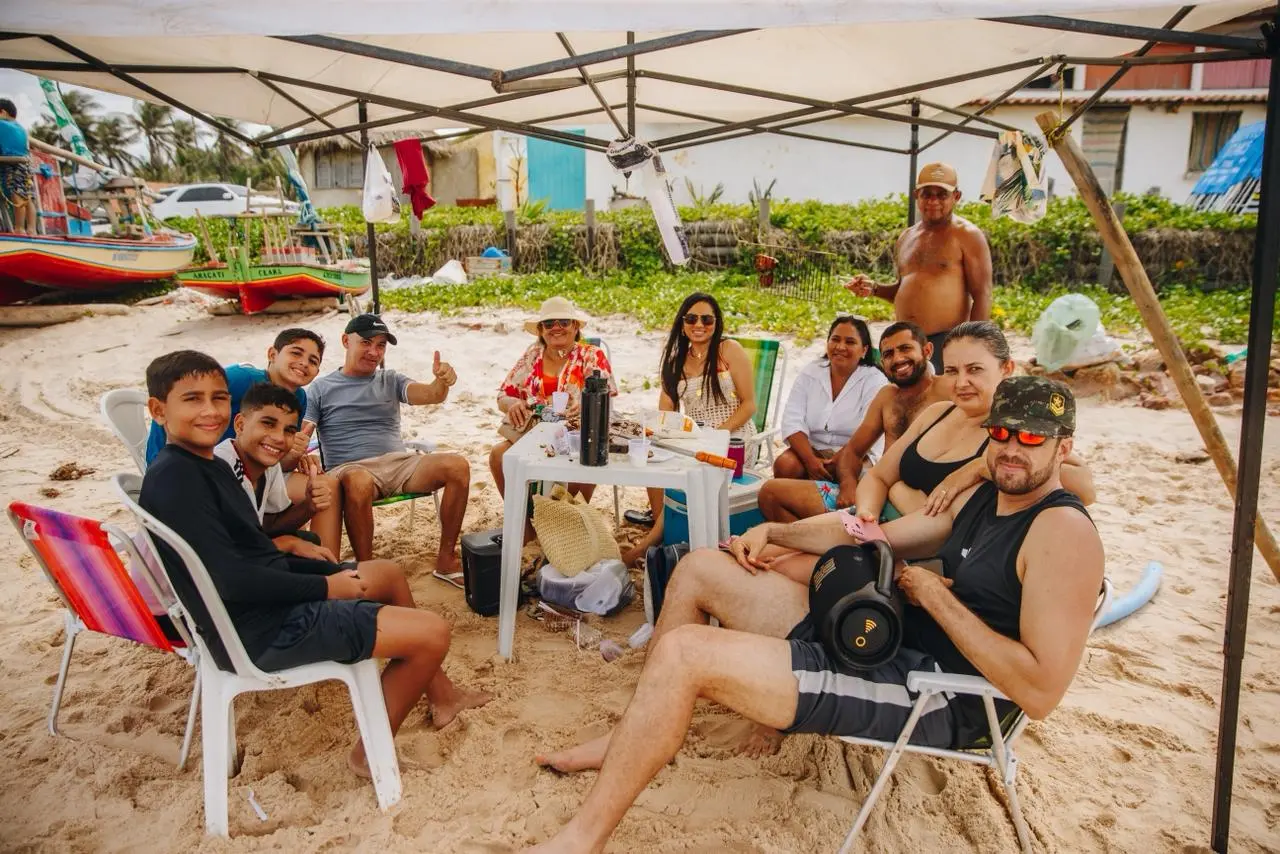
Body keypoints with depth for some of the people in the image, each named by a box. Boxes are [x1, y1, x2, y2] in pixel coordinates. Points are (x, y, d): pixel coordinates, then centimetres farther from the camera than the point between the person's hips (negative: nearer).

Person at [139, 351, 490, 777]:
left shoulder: (211, 466, 11)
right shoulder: (172, 479, -20)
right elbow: (229, 578, -26)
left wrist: (336, 570, 6)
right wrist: (325, 587, -16)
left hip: (269, 599, 11)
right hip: (258, 633, -11)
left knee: (389, 573, 26)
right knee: (432, 633, -12)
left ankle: (441, 694, 35)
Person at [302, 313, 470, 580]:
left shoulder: (391, 381, 17)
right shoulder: (322, 388, 11)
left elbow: (431, 396, -1)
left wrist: (442, 381, -27)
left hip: (399, 463, 3)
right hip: (351, 468, -3)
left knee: (457, 465, -23)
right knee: (359, 483, -41)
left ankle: (446, 560, -16)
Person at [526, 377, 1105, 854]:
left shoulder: (1064, 531, -14)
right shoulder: (983, 498, 13)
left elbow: (1040, 692, -23)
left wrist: (936, 597, -18)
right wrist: (772, 532, 9)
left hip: (931, 700, -9)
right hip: (871, 640, 10)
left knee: (682, 653, -22)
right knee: (700, 569, 11)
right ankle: (637, 737, 22)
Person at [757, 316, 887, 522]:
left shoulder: (875, 381, -5)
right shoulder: (809, 374, 7)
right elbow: (792, 421, -3)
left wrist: (833, 465, -24)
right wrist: (811, 461, -19)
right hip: (812, 450, 4)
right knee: (784, 464, -27)